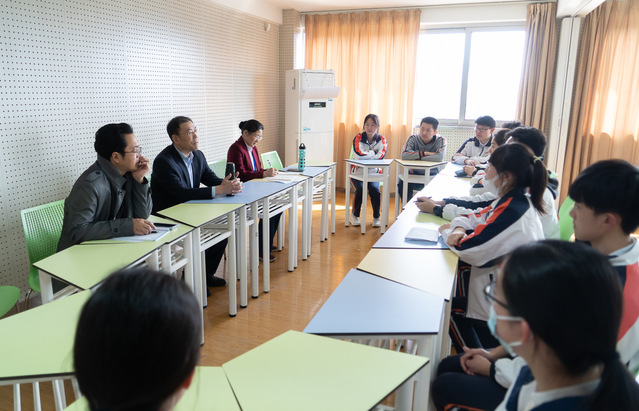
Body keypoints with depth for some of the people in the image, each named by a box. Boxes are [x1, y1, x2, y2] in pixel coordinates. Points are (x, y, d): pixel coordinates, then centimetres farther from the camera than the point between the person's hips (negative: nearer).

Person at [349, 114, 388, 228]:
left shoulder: (381, 139, 0)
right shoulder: (358, 138, -6)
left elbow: (381, 156, -16)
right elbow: (358, 154, -23)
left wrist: (366, 155, -18)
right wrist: (373, 153, -12)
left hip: (373, 172, 1)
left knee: (374, 189, -25)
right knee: (360, 189, -26)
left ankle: (376, 217, -5)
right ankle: (354, 215, -3)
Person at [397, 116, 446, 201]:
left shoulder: (440, 140, -8)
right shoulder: (413, 139, -5)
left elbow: (439, 157, -28)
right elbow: (404, 155, -23)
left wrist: (416, 159, -23)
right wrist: (425, 153, -22)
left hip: (432, 175, 0)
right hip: (415, 173, 1)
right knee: (402, 185, -28)